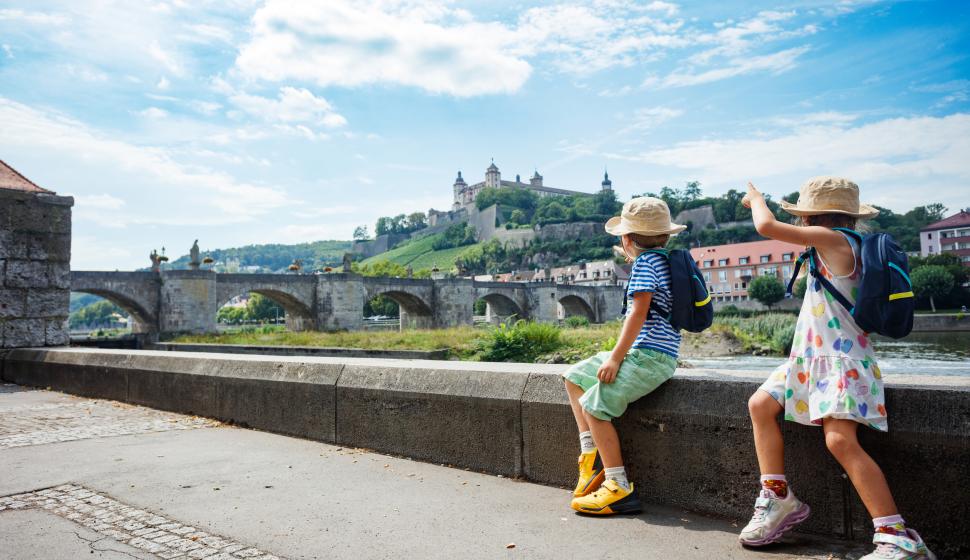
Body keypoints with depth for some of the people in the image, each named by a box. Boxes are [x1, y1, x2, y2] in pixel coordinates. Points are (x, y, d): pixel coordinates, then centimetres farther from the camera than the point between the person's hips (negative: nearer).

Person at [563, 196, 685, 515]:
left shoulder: (645, 260, -12)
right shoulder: (665, 259, 17)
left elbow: (639, 313, -19)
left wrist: (616, 357, -18)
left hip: (650, 356, -11)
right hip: (644, 354, 11)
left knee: (593, 404, -20)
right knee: (574, 378, 13)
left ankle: (620, 488, -14)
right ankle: (592, 455, 10)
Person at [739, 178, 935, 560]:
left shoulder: (834, 239, -12)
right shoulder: (841, 249, 16)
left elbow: (766, 226, -14)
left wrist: (754, 197, 4)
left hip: (842, 360, -10)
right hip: (811, 359, 10)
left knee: (841, 440, -23)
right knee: (761, 404, 1)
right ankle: (778, 499, 5)